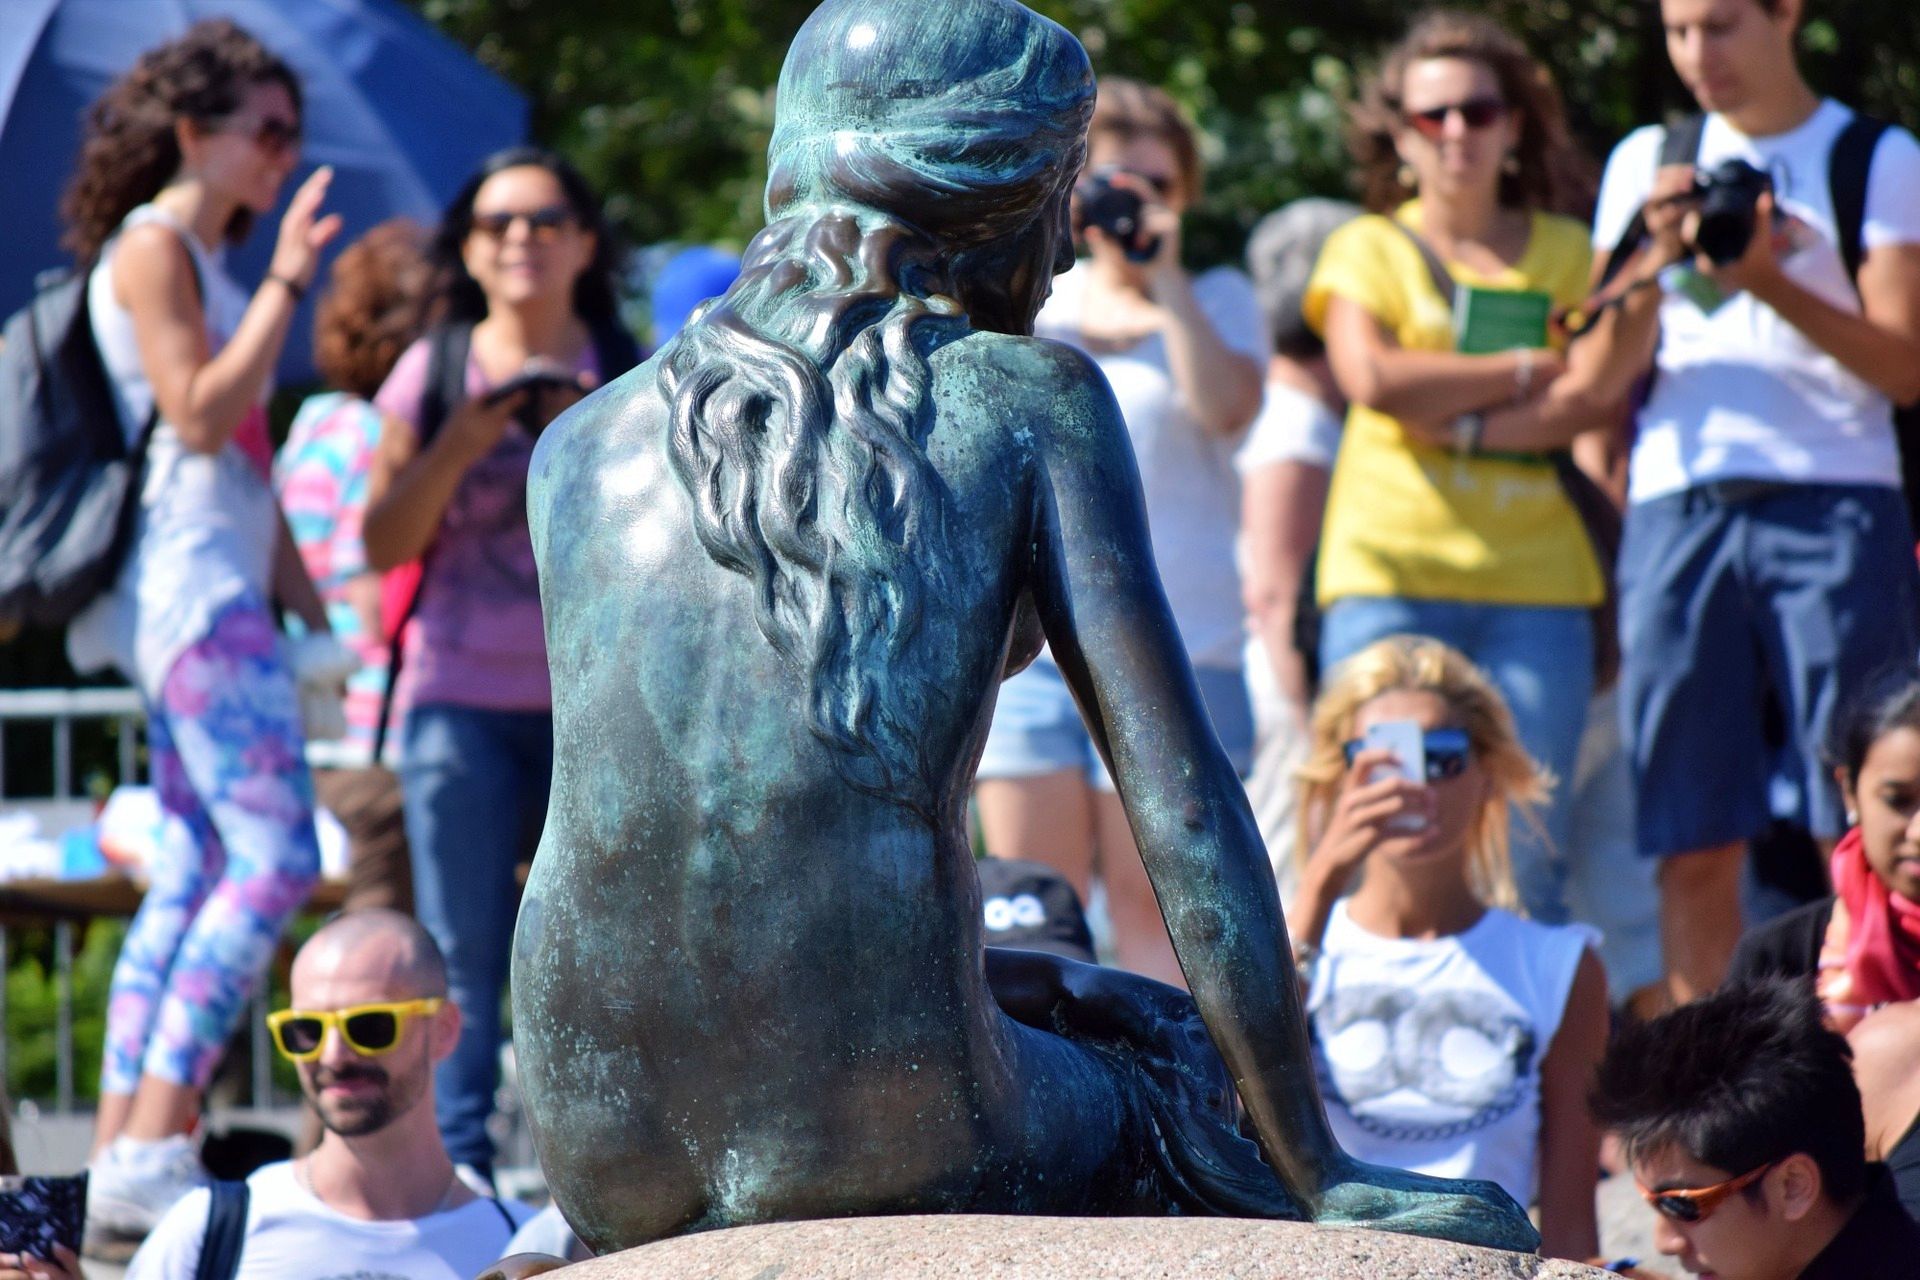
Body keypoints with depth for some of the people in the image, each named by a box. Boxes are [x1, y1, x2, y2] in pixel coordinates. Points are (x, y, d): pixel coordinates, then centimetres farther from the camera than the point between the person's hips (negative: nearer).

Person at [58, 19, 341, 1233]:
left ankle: (124, 1156, 5)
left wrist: (310, 605, 23)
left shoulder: (212, 260, 21)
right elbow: (198, 412, -17)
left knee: (195, 874, 6)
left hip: (222, 595, 10)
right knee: (276, 858, -17)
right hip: (191, 587, -10)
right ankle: (152, 1150, -20)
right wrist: (287, 281, -15)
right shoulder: (151, 248, -6)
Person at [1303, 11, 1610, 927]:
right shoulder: (1367, 250, 12)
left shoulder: (1566, 252, 16)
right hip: (1392, 572, -1)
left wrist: (1449, 401, -9)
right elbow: (1371, 377, -7)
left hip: (1536, 580, 1)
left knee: (1527, 850, -5)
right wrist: (1527, 369, -3)